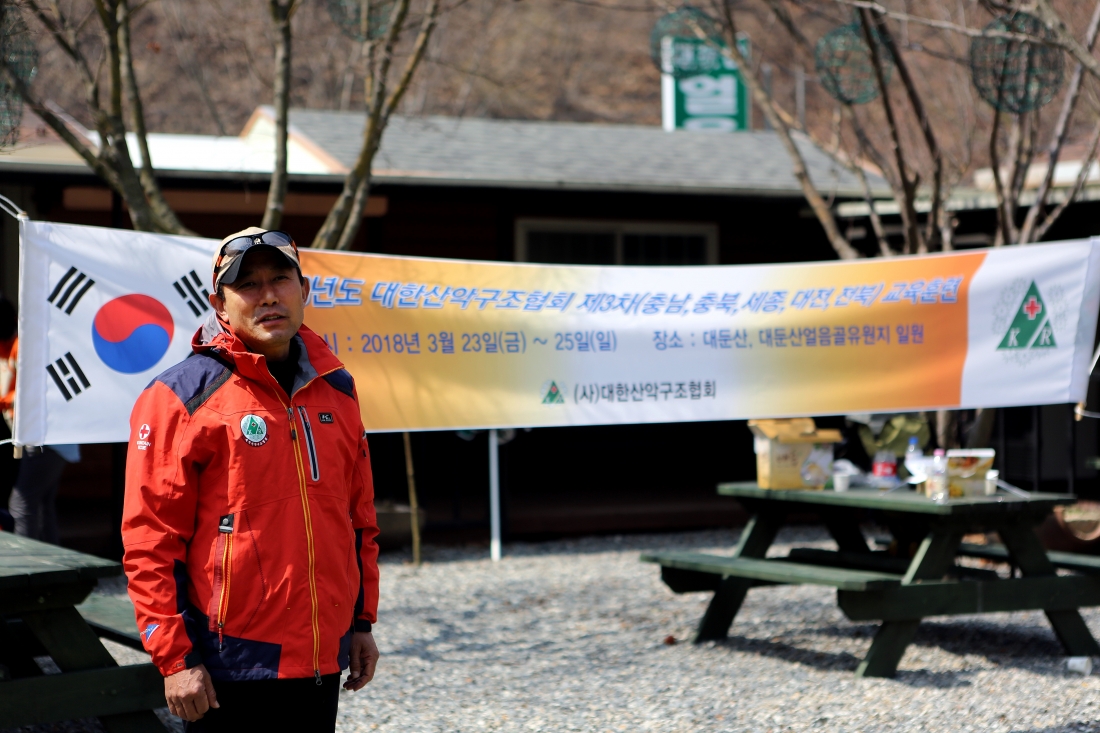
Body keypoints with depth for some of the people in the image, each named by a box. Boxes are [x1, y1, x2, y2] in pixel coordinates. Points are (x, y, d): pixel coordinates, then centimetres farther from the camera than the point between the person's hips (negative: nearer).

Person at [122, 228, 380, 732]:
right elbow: (149, 542, -10)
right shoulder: (183, 397, -7)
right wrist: (174, 657, -13)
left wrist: (362, 620, 16)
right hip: (231, 668, -5)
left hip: (322, 662, 5)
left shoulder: (336, 389, 10)